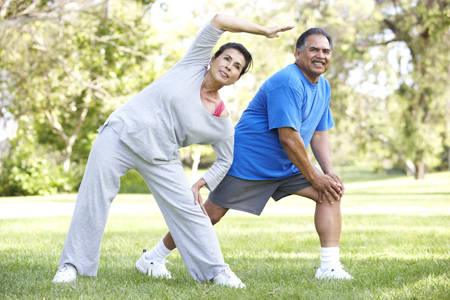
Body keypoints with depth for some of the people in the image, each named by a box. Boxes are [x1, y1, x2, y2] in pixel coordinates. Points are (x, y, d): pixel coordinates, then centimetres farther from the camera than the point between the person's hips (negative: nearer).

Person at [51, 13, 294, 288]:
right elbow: (219, 20, -10)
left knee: (189, 209, -6)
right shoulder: (195, 64, -3)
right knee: (93, 198, -6)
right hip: (121, 134, -2)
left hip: (160, 157, 2)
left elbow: (225, 161, 13)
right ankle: (73, 264, 5)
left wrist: (199, 186, 0)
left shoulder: (223, 123, -1)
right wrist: (264, 31, -9)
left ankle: (216, 269, 7)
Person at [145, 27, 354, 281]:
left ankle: (330, 267, -7)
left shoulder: (323, 88, 9)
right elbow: (288, 137, -26)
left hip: (286, 167, 9)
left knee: (331, 193, -6)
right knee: (211, 214, -6)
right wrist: (313, 176, -19)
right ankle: (154, 258, 12)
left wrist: (330, 172, -3)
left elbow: (319, 134, 12)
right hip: (248, 162, -8)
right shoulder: (287, 83, -22)